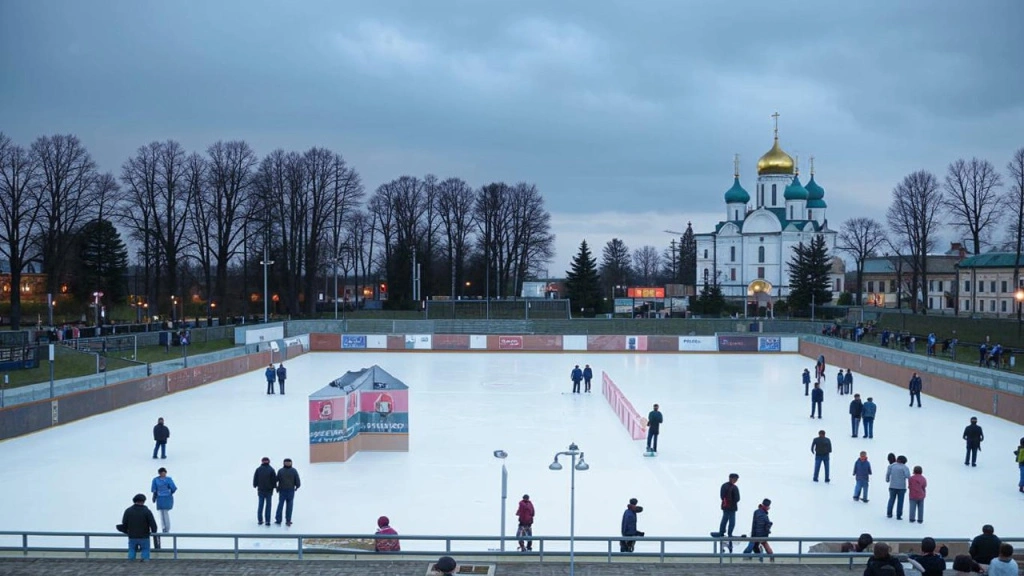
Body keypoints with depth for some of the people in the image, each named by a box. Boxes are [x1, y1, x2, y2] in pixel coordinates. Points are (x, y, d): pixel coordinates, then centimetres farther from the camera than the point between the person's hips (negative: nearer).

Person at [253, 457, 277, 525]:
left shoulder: (258, 469, -1)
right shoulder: (271, 469, -7)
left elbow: (255, 479, 3)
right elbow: (274, 479, -7)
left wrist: (255, 485, 20)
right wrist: (274, 486, 10)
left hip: (261, 490, 2)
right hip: (269, 490, -2)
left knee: (260, 505, 10)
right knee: (268, 505, 2)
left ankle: (260, 520, 10)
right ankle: (267, 521, -1)